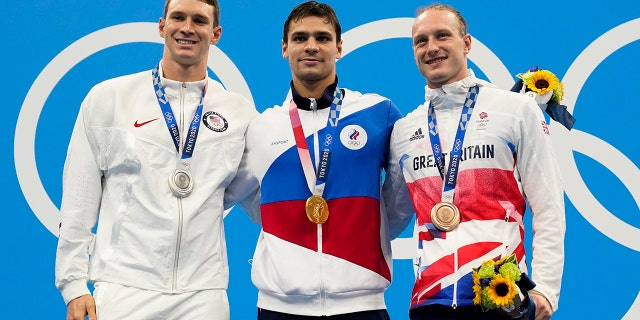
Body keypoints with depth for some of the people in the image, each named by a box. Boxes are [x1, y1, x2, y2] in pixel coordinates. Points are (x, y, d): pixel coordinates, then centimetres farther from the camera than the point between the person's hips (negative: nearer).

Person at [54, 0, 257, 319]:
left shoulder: (241, 113, 7)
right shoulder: (107, 98, 3)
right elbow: (78, 202, 4)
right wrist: (74, 284, 1)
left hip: (203, 293, 1)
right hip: (124, 289, -1)